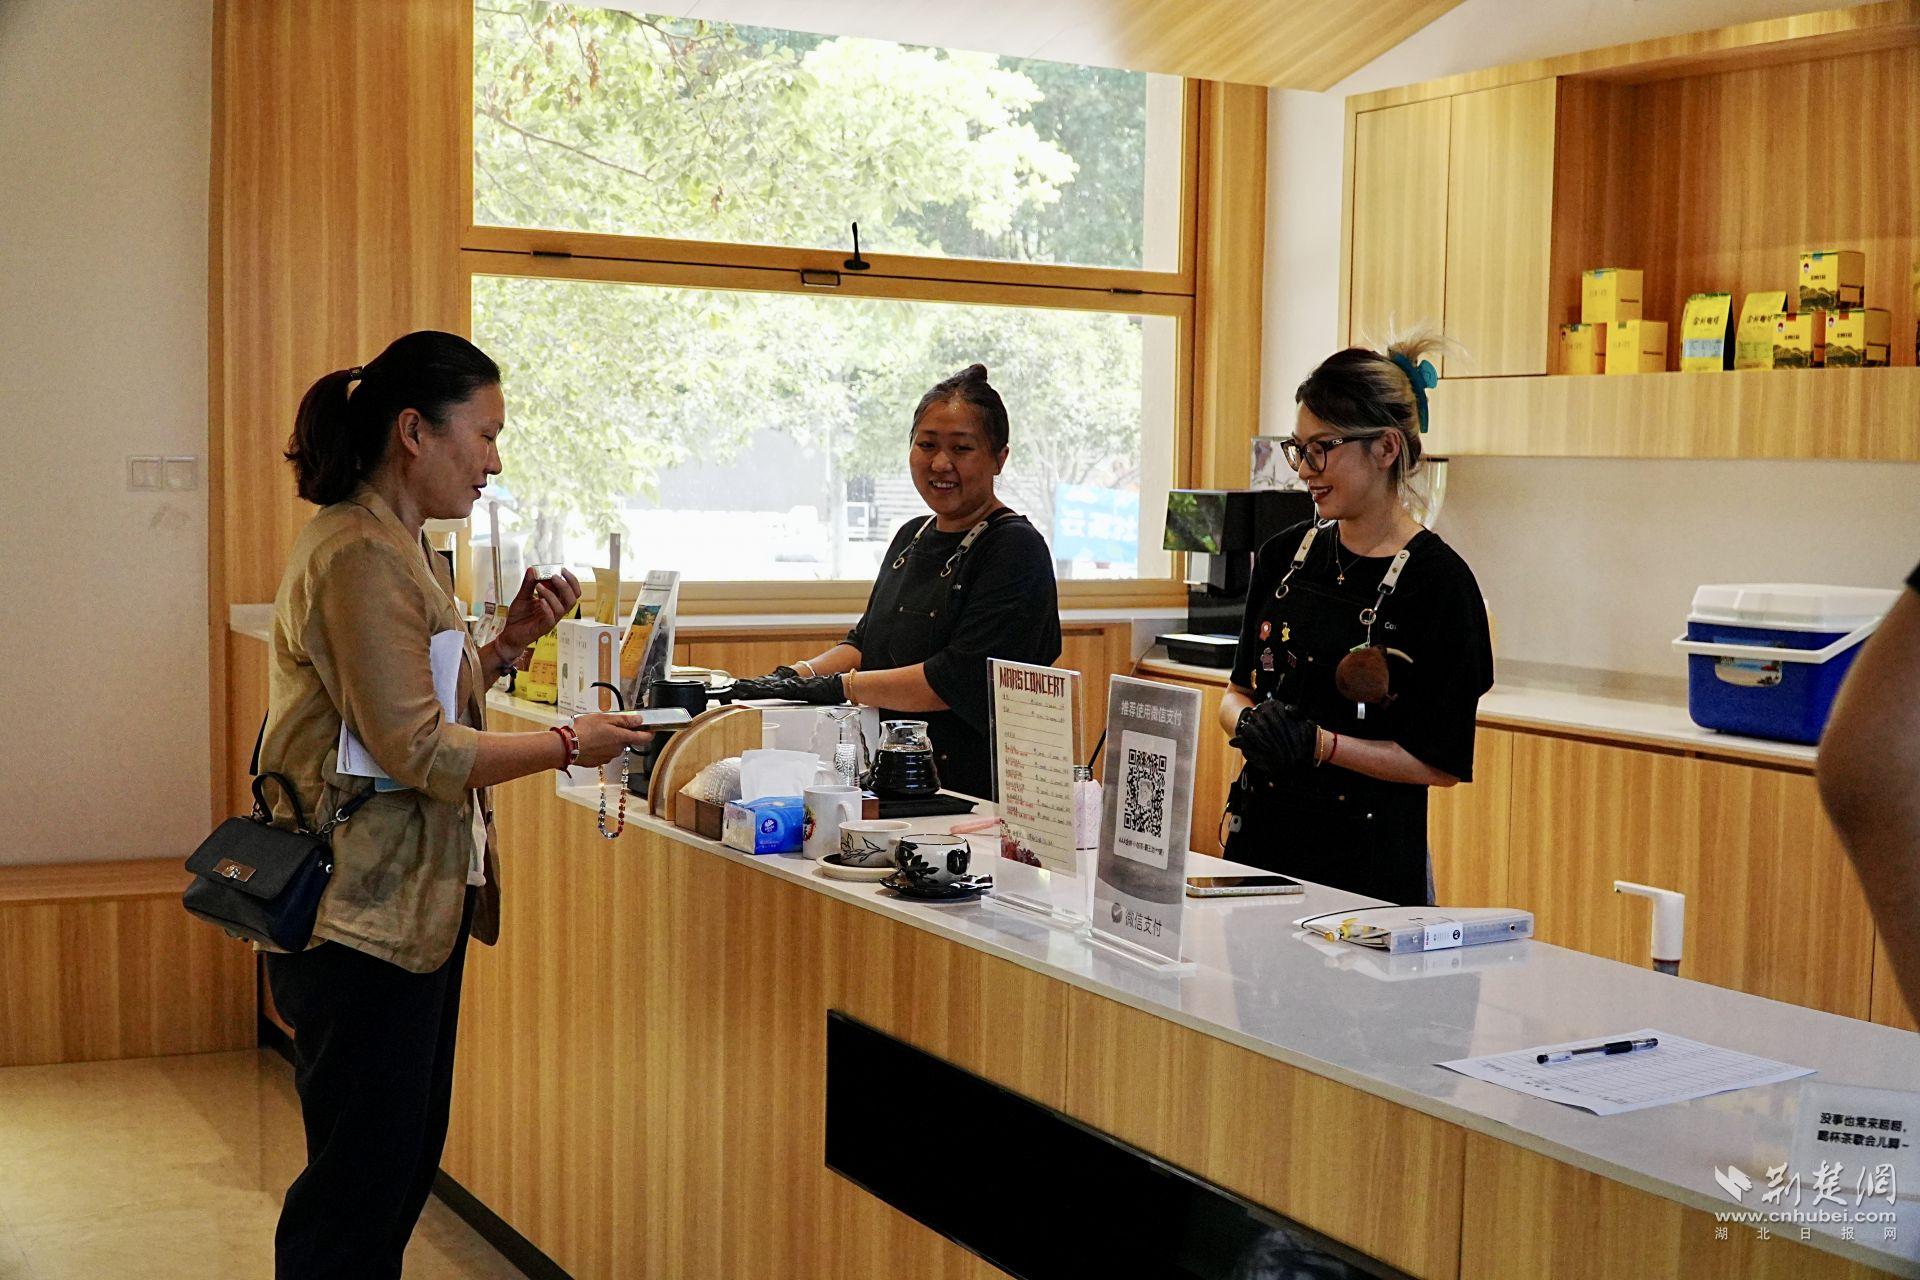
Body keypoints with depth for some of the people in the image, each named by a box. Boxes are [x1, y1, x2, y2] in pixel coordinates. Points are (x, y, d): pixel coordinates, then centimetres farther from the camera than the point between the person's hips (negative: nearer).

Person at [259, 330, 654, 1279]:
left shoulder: (397, 547, 15)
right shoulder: (361, 556, -18)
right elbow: (415, 750, -22)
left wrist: (508, 642, 6)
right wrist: (567, 745, -15)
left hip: (417, 903, 10)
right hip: (366, 915, -10)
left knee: (404, 1164, 17)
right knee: (362, 1177, -1)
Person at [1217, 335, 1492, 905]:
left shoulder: (1438, 580, -12)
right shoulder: (1284, 555, 5)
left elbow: (1443, 762, -11)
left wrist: (1319, 744, -21)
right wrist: (1249, 722, -9)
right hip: (1260, 838, 5)